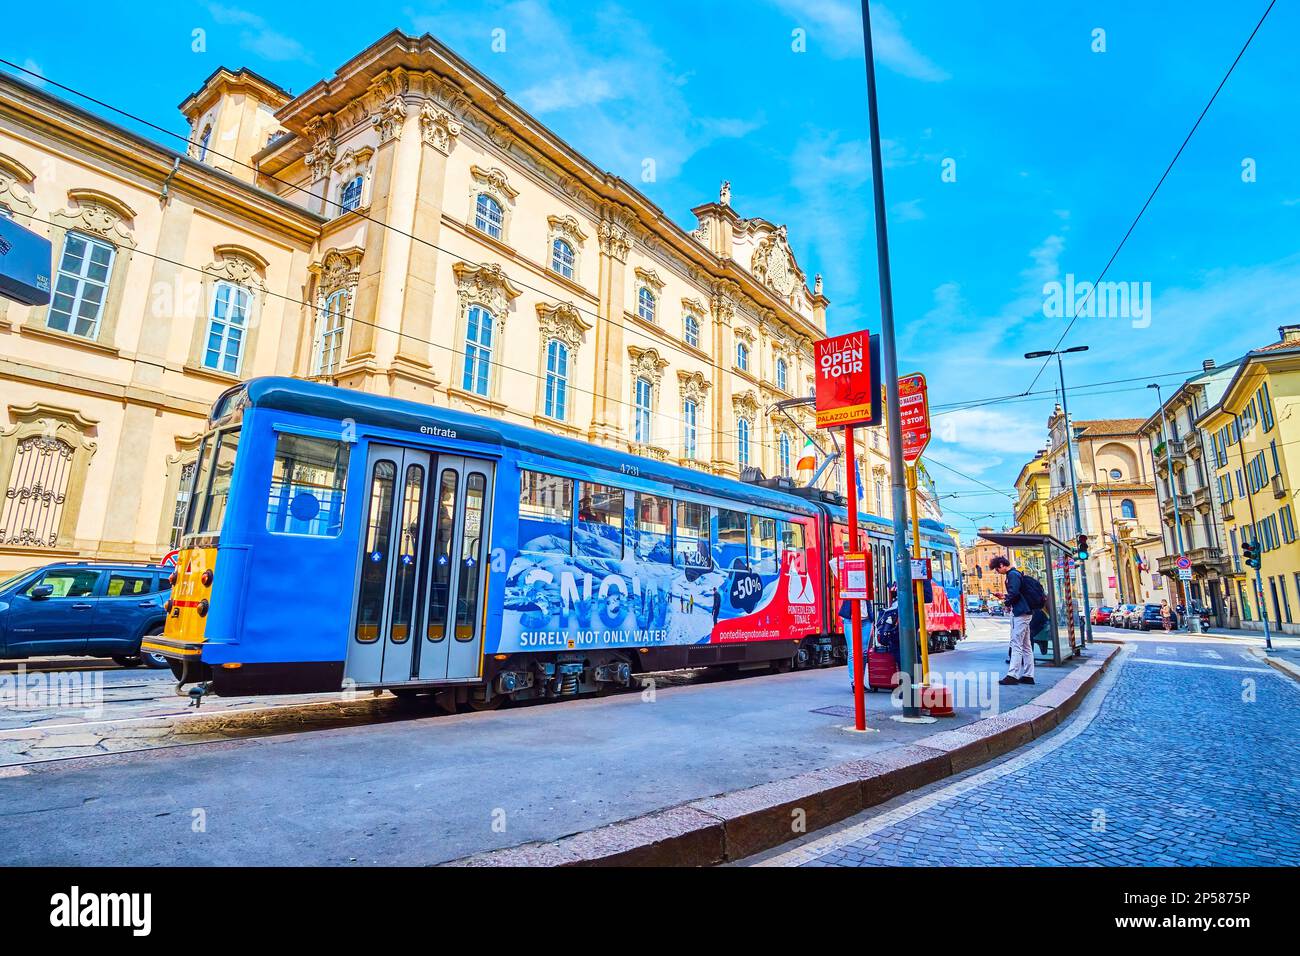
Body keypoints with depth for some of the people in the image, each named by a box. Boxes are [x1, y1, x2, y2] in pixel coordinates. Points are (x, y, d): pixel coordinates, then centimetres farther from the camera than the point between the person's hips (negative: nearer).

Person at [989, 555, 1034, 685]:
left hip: (1020, 613, -11)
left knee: (1016, 645, -10)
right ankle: (1028, 675, 16)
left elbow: (1014, 593, -23)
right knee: (1025, 646, 12)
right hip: (1025, 613, 11)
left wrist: (1007, 603, -6)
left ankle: (1012, 675, -11)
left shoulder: (1012, 575, -13)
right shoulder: (1015, 574, 18)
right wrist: (1005, 597, 12)